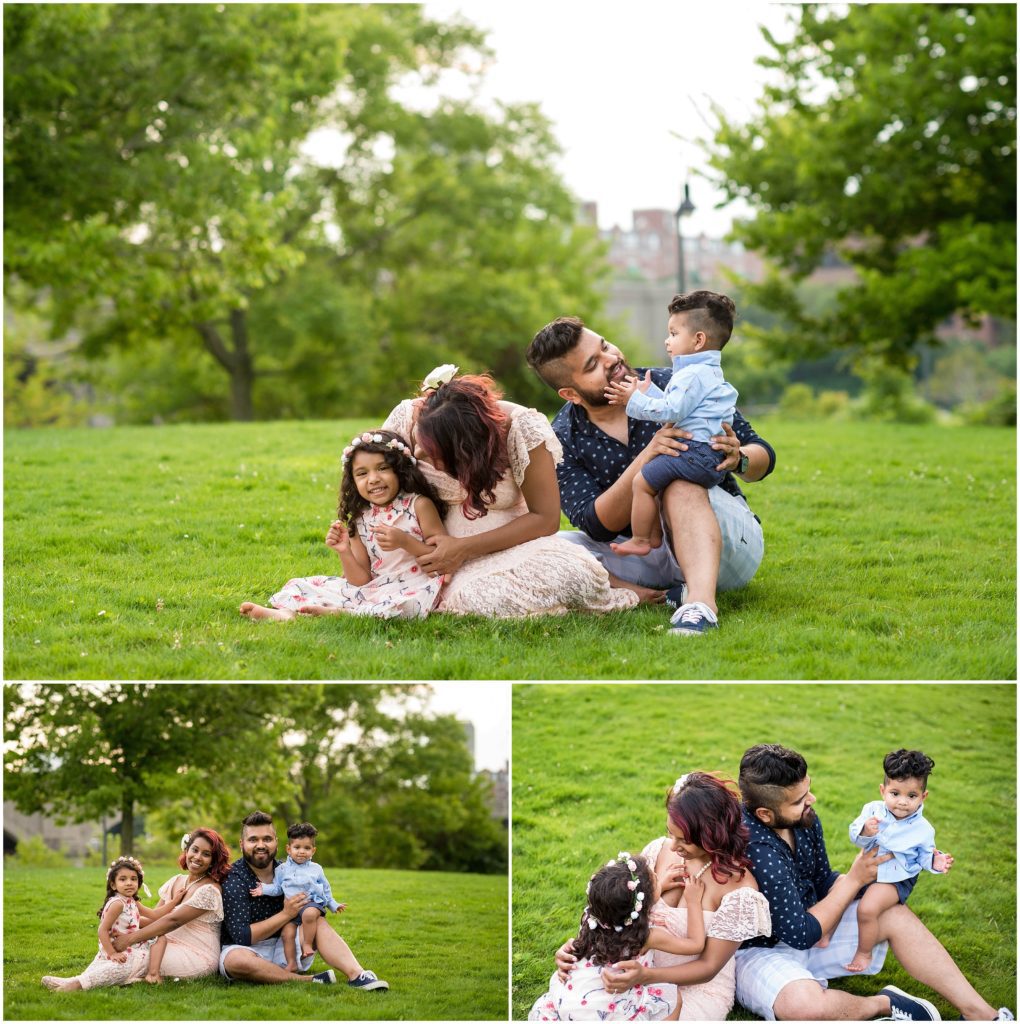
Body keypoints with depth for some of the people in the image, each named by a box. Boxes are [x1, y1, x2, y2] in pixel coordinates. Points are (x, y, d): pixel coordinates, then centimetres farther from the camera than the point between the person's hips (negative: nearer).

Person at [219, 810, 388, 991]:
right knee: (236, 959, -38)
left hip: (281, 947, 6)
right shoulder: (232, 879, -12)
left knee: (318, 922, -14)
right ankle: (308, 980, -33)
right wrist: (286, 914, -21)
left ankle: (357, 975, -35)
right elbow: (242, 936, -19)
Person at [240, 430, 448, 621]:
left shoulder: (419, 505, -4)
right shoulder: (361, 521, 10)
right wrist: (345, 552, -11)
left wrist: (404, 542, -21)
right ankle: (287, 613, -29)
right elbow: (361, 580, 6)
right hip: (375, 588, 5)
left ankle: (335, 613, -28)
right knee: (303, 587, 1)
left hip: (415, 588, -5)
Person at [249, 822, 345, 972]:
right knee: (287, 932, -16)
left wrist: (334, 905, 19)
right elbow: (277, 888, 13)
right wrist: (264, 889, -3)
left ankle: (307, 943, -22)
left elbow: (326, 890, 21)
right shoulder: (282, 869, 12)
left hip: (312, 903, -2)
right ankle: (292, 963, -9)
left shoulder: (316, 869, 14)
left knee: (309, 914, -36)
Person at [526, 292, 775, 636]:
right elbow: (598, 527, -16)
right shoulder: (563, 439, -4)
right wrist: (645, 461, -30)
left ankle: (701, 601, -55)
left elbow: (763, 455, -1)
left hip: (726, 544, -2)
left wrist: (739, 459, -26)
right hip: (651, 557, 2)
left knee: (680, 484, -34)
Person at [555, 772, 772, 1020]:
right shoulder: (659, 850, -5)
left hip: (697, 987, -4)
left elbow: (709, 967, -16)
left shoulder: (738, 886, -20)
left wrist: (645, 976, -31)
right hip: (643, 973, 4)